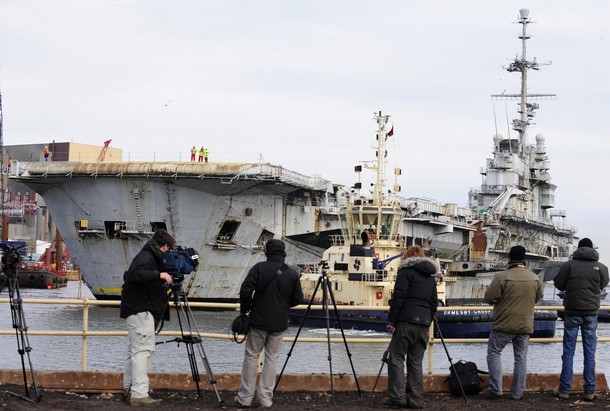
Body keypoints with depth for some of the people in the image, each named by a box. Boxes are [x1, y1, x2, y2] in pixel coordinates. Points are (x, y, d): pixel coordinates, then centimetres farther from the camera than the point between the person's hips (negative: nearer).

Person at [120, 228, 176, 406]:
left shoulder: (150, 257, 17)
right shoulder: (145, 256, -13)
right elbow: (134, 274, -31)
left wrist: (164, 283, 12)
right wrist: (159, 275, -29)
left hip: (138, 310, 11)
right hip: (140, 310, -11)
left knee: (136, 349, 15)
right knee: (144, 349, -14)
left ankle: (130, 389, 22)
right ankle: (139, 393, -18)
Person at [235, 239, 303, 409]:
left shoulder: (259, 268, -9)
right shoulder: (292, 274, -1)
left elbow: (245, 291, -14)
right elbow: (298, 299, 5)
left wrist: (245, 309, 3)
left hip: (258, 320, -2)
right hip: (279, 323, 2)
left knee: (251, 356, 7)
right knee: (271, 358, 9)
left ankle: (245, 397, 7)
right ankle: (266, 398, 7)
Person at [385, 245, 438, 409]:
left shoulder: (406, 272, 0)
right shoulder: (430, 277, 19)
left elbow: (399, 297, -9)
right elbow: (434, 303, 17)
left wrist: (391, 320, -6)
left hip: (406, 321, -6)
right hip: (424, 324, 6)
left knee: (396, 357, -2)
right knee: (416, 361, 9)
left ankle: (396, 396, -10)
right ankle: (416, 398, 5)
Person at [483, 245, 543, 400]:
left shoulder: (502, 276, -16)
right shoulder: (535, 278, -1)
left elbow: (489, 297, -14)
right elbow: (537, 297, 14)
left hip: (504, 324, -4)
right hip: (526, 325, 4)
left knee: (494, 353, 9)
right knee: (521, 357, 11)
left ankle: (495, 389, 4)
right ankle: (517, 393, 12)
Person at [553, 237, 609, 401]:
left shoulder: (569, 265, -10)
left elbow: (559, 285, -1)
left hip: (572, 312, -1)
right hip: (591, 313, 1)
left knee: (568, 352, 6)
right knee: (589, 353, 7)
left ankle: (564, 390, 6)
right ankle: (590, 391, 8)